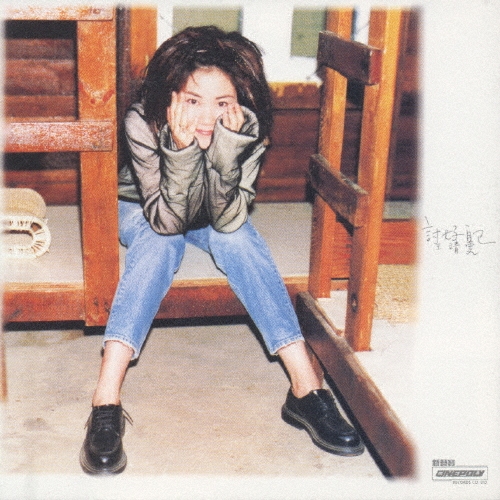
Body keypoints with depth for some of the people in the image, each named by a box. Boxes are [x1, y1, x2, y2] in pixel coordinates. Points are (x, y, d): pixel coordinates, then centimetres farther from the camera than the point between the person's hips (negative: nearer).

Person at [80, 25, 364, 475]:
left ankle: (305, 383, -30)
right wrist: (182, 150, -48)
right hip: (143, 209, -1)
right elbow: (166, 222, -34)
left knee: (239, 237, -29)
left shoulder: (248, 128, -28)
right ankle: (106, 398, -39)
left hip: (214, 217, 2)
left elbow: (227, 219, -31)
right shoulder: (143, 122, -32)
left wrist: (224, 149, -46)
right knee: (161, 243, -33)